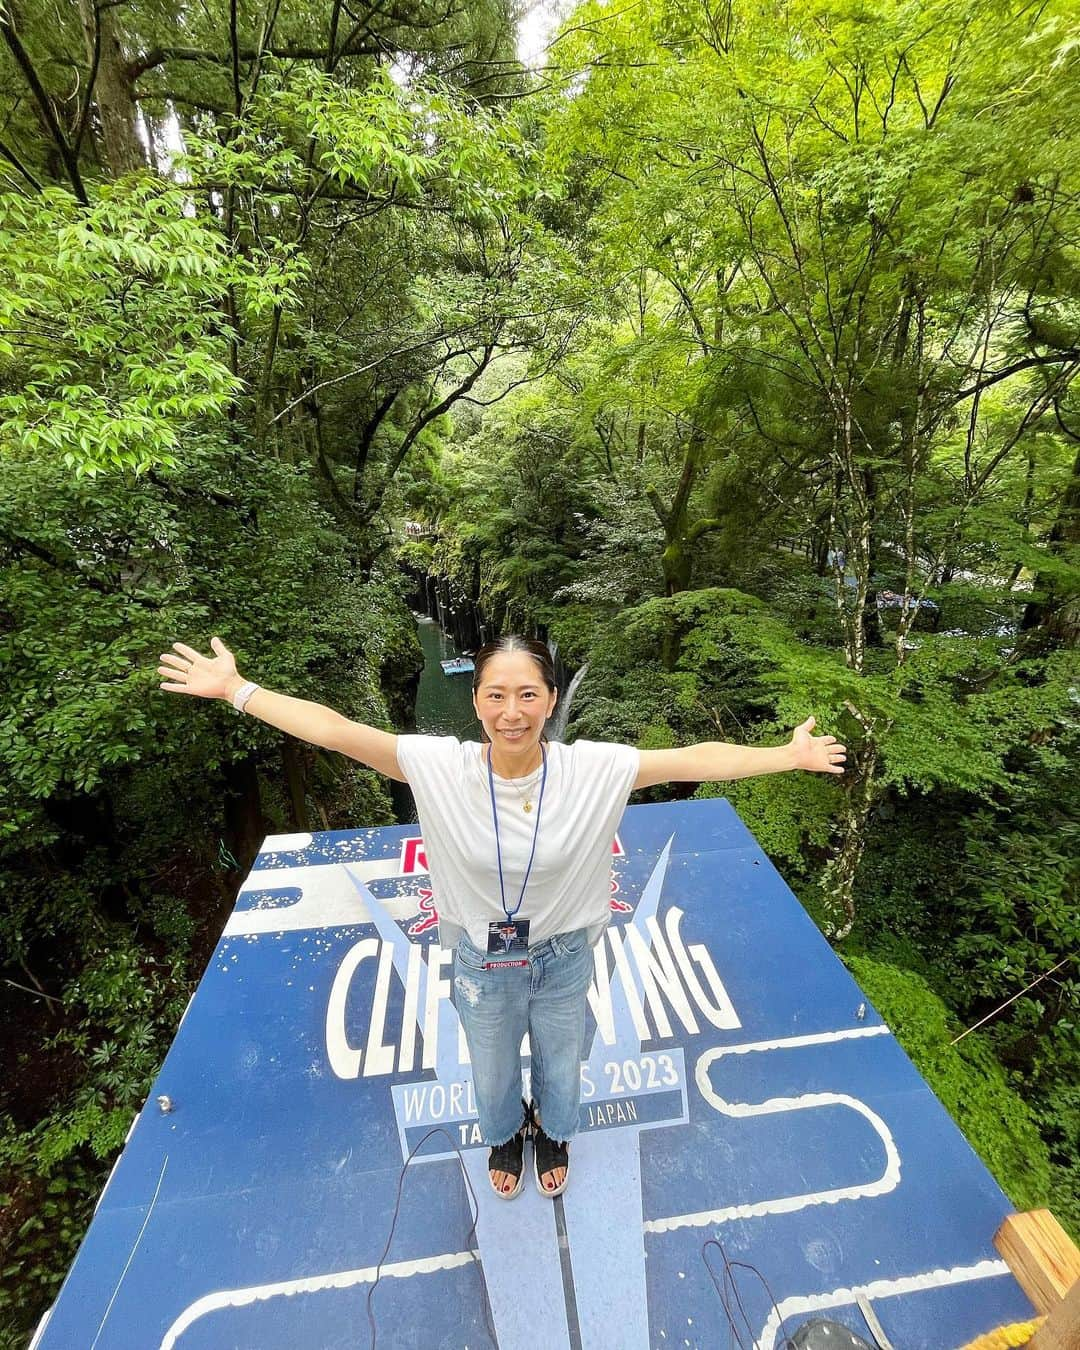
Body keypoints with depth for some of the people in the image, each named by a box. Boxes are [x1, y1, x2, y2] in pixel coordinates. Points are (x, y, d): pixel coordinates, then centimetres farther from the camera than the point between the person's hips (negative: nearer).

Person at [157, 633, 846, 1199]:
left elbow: (696, 759, -23)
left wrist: (788, 756, -23)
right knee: (492, 1072, 31)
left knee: (560, 1064, 31)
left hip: (564, 958, 0)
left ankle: (553, 1132, 69)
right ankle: (505, 1135, 69)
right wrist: (234, 688, -22)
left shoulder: (593, 769, -27)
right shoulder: (440, 766, -27)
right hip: (482, 963, 0)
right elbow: (332, 729, -25)